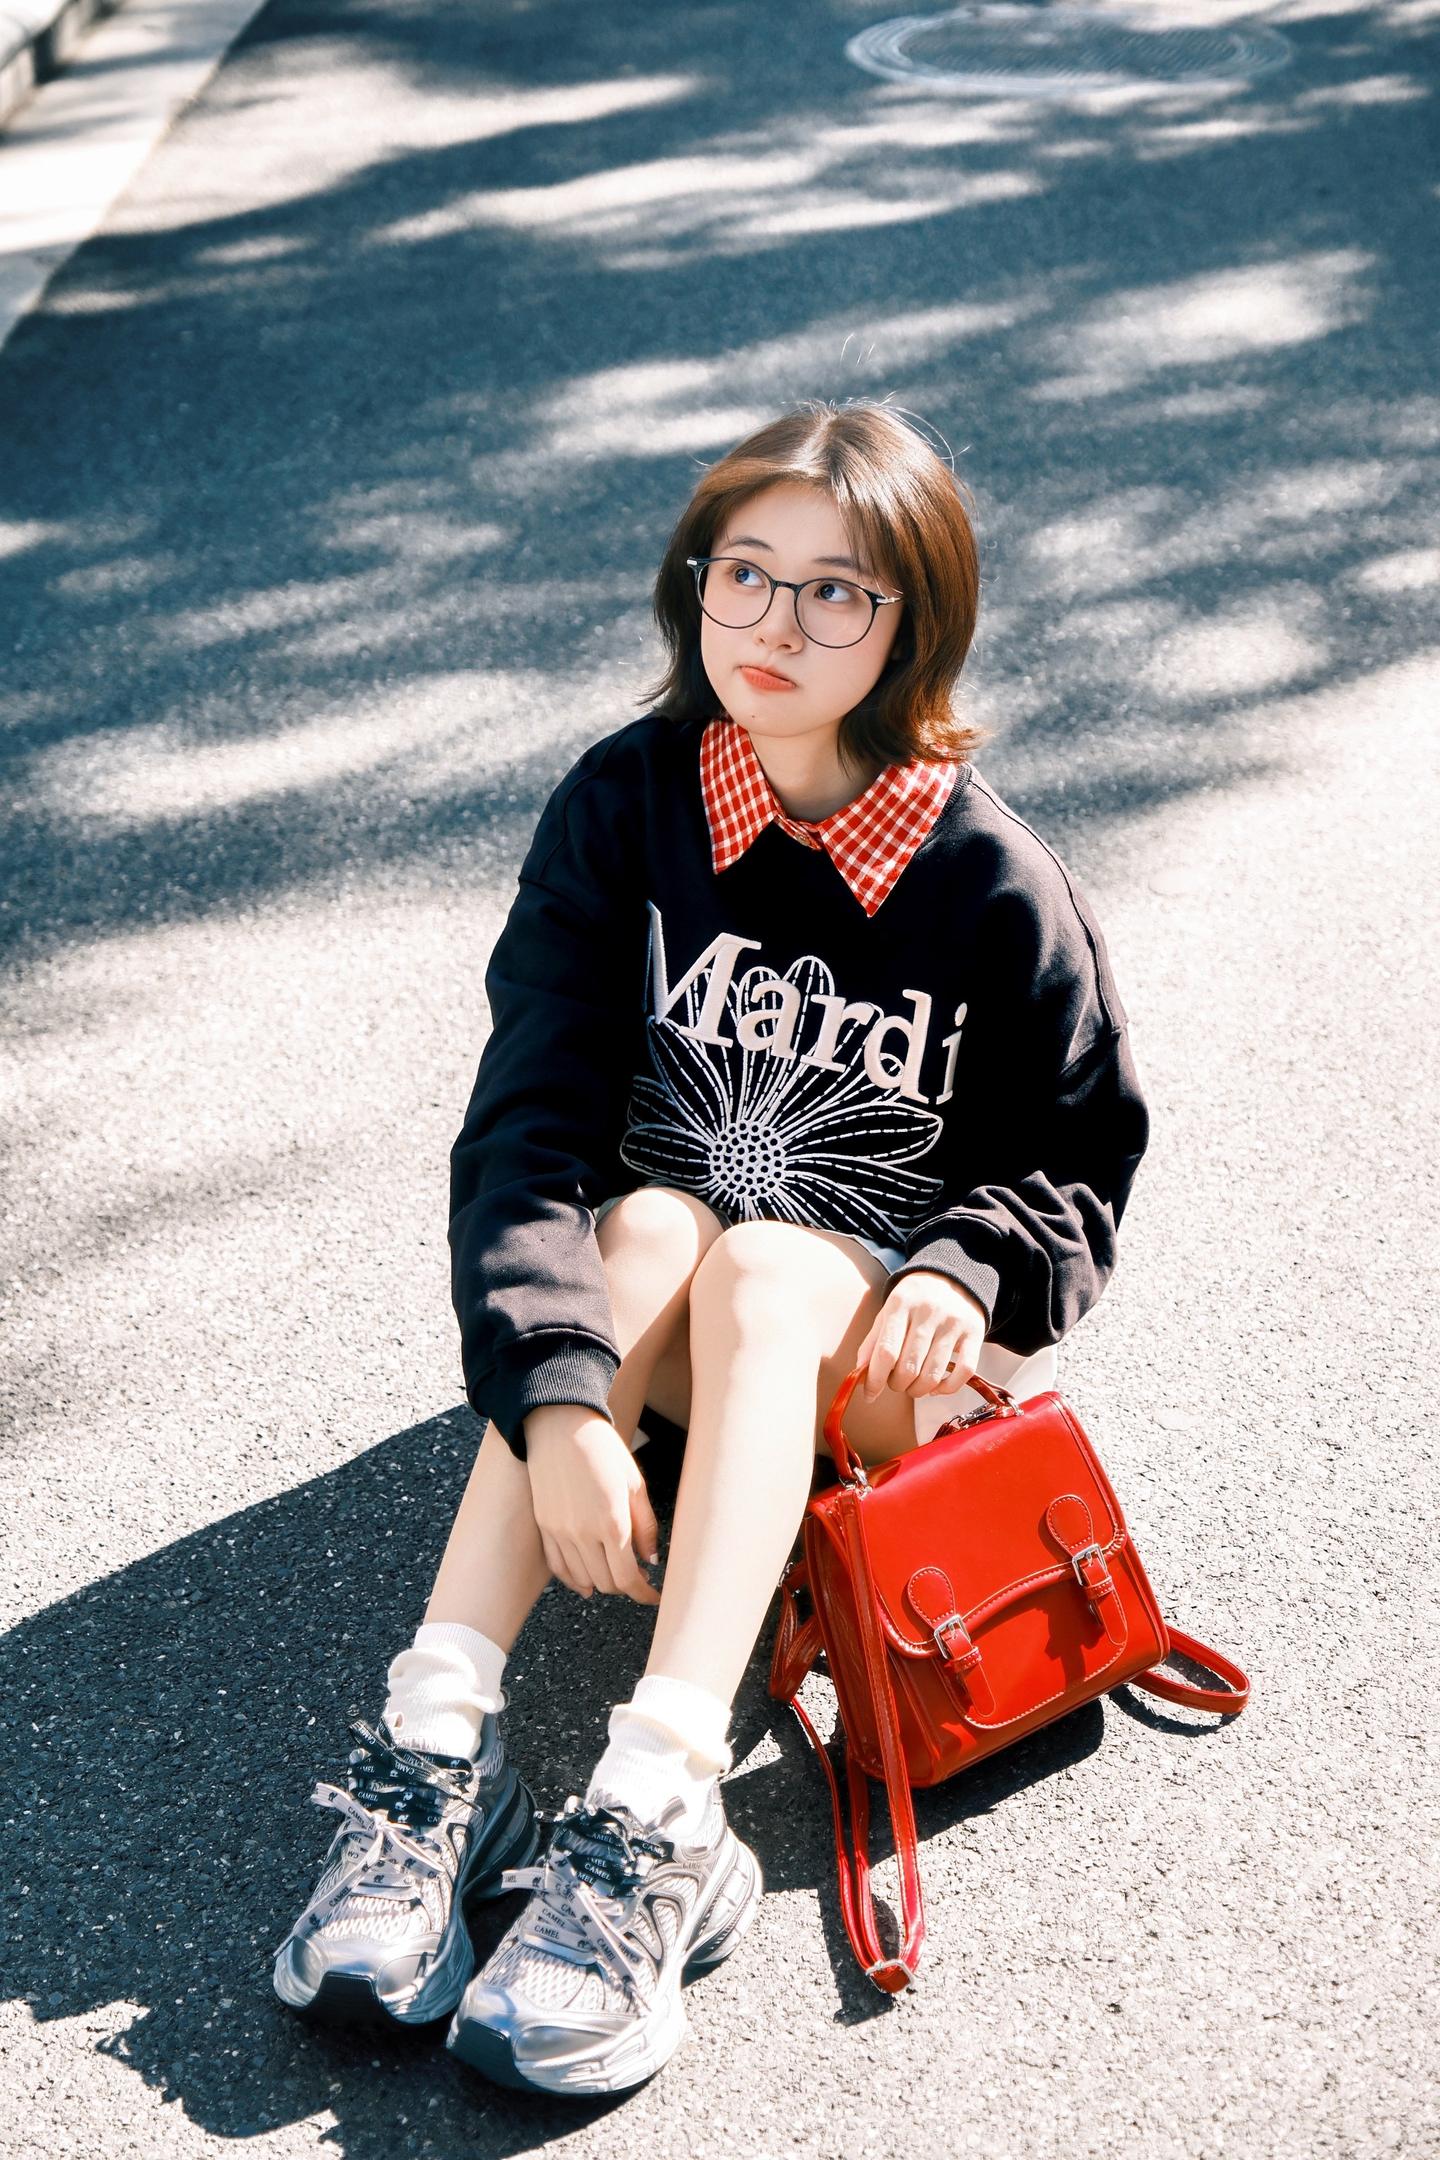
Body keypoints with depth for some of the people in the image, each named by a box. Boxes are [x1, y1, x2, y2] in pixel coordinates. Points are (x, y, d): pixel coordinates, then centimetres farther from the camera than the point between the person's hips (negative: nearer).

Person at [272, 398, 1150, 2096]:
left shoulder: (991, 879, -8)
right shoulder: (625, 806, -7)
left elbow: (1080, 1155, 1)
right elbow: (526, 1123, -17)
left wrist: (966, 1267, -22)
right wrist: (556, 1396, -33)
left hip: (870, 1344, -1)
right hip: (652, 1295, 2)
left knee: (758, 1268, -33)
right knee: (643, 1226, -30)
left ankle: (651, 1816, -46)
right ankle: (437, 1743, -39)